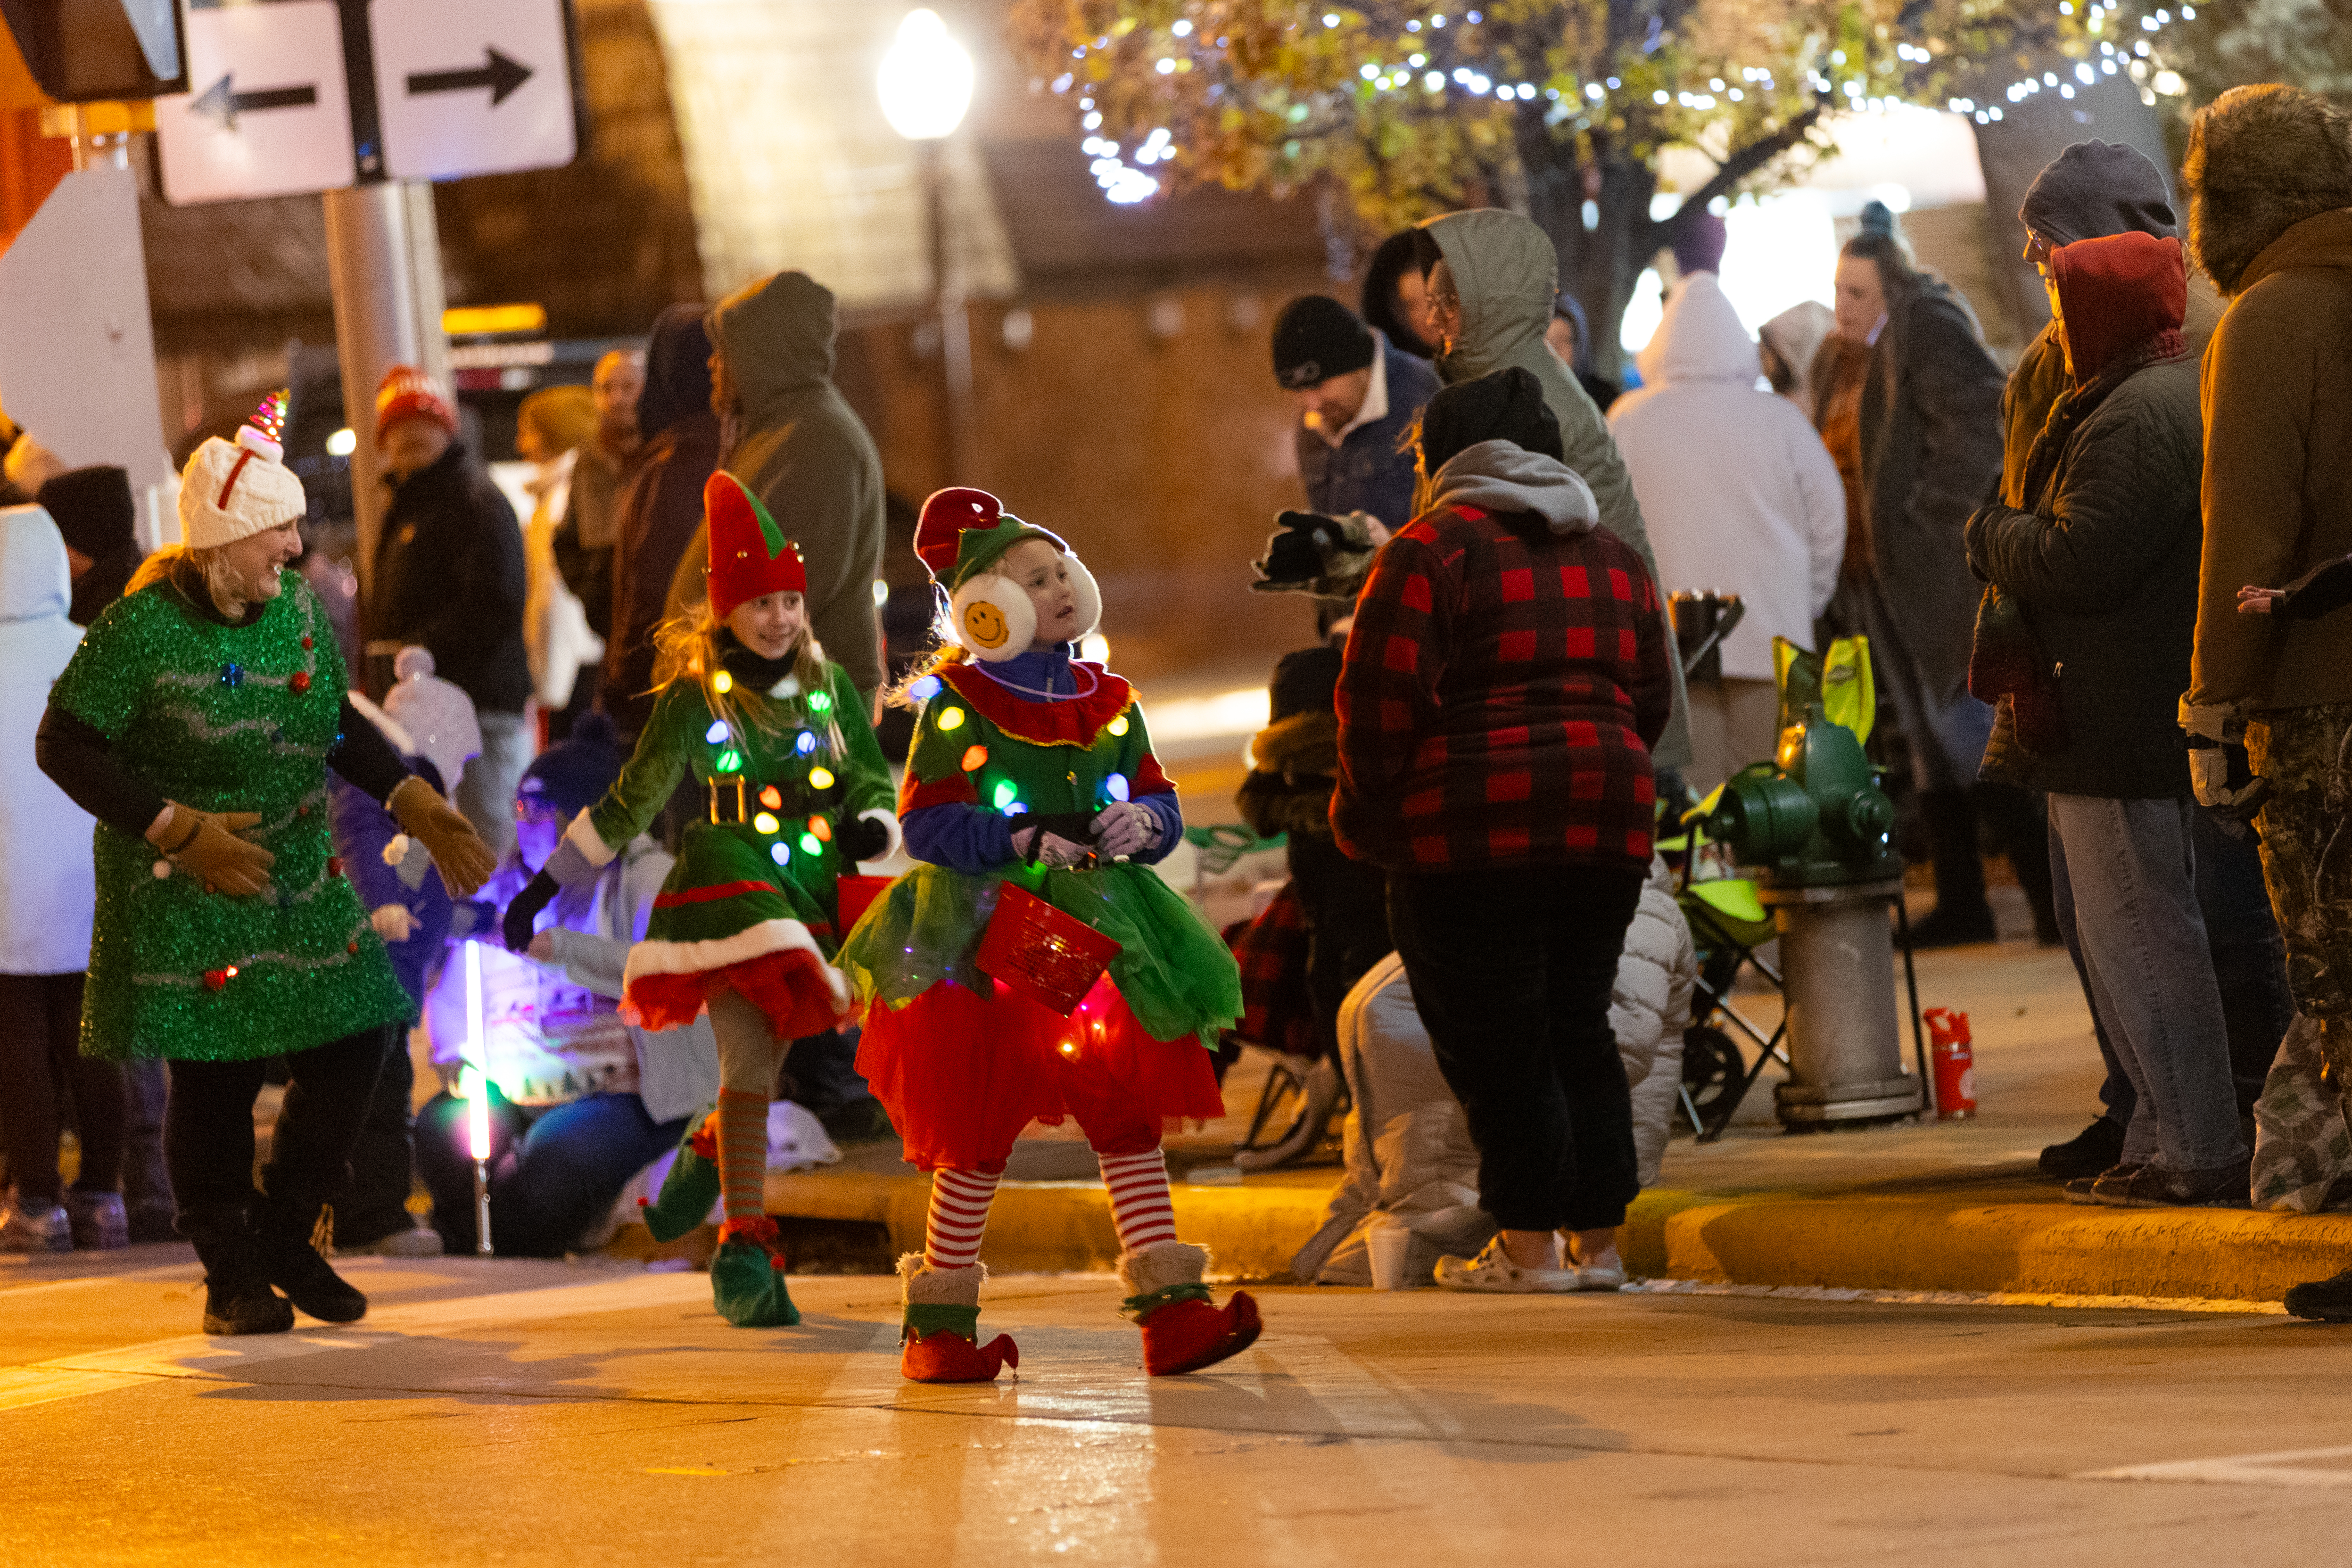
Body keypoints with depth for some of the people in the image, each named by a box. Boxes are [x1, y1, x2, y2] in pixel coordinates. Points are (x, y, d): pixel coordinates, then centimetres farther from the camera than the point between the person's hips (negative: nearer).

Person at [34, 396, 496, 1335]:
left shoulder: (295, 606, 2)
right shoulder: (142, 630, -18)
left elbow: (335, 720, 17)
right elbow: (65, 746, -16)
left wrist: (413, 801, 6)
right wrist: (180, 830, -21)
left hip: (298, 875, 6)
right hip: (184, 894, -6)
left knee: (351, 1043, 1)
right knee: (213, 1074, -4)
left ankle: (287, 1238, 21)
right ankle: (233, 1276, 13)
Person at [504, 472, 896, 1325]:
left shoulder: (831, 687, 10)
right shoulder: (695, 695, 1)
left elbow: (875, 780, 18)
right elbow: (633, 799, 9)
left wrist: (871, 825, -7)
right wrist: (547, 885, 11)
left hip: (810, 897, 4)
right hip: (727, 890, -4)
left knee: (759, 1062, 5)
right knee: (750, 1057, -15)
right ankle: (747, 1248, -15)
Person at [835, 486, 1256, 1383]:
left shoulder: (1108, 703, 11)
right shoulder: (958, 707, -5)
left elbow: (1158, 800, 12)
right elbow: (924, 822, -10)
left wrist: (1142, 824, -11)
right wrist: (1021, 841, -21)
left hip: (1099, 931, 5)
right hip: (984, 936, -5)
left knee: (1129, 1114, 1)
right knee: (979, 1132, -3)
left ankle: (1170, 1308, 1)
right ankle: (939, 1323, 6)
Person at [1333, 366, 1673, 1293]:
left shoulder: (1433, 547, -4)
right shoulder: (1612, 558, 16)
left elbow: (1383, 695, -10)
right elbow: (1652, 695, 18)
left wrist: (1365, 809, 0)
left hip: (1472, 829, -6)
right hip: (1607, 818, 6)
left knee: (1491, 1041, -1)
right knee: (1578, 1027, 13)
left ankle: (1530, 1245, -3)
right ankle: (1599, 1240, 13)